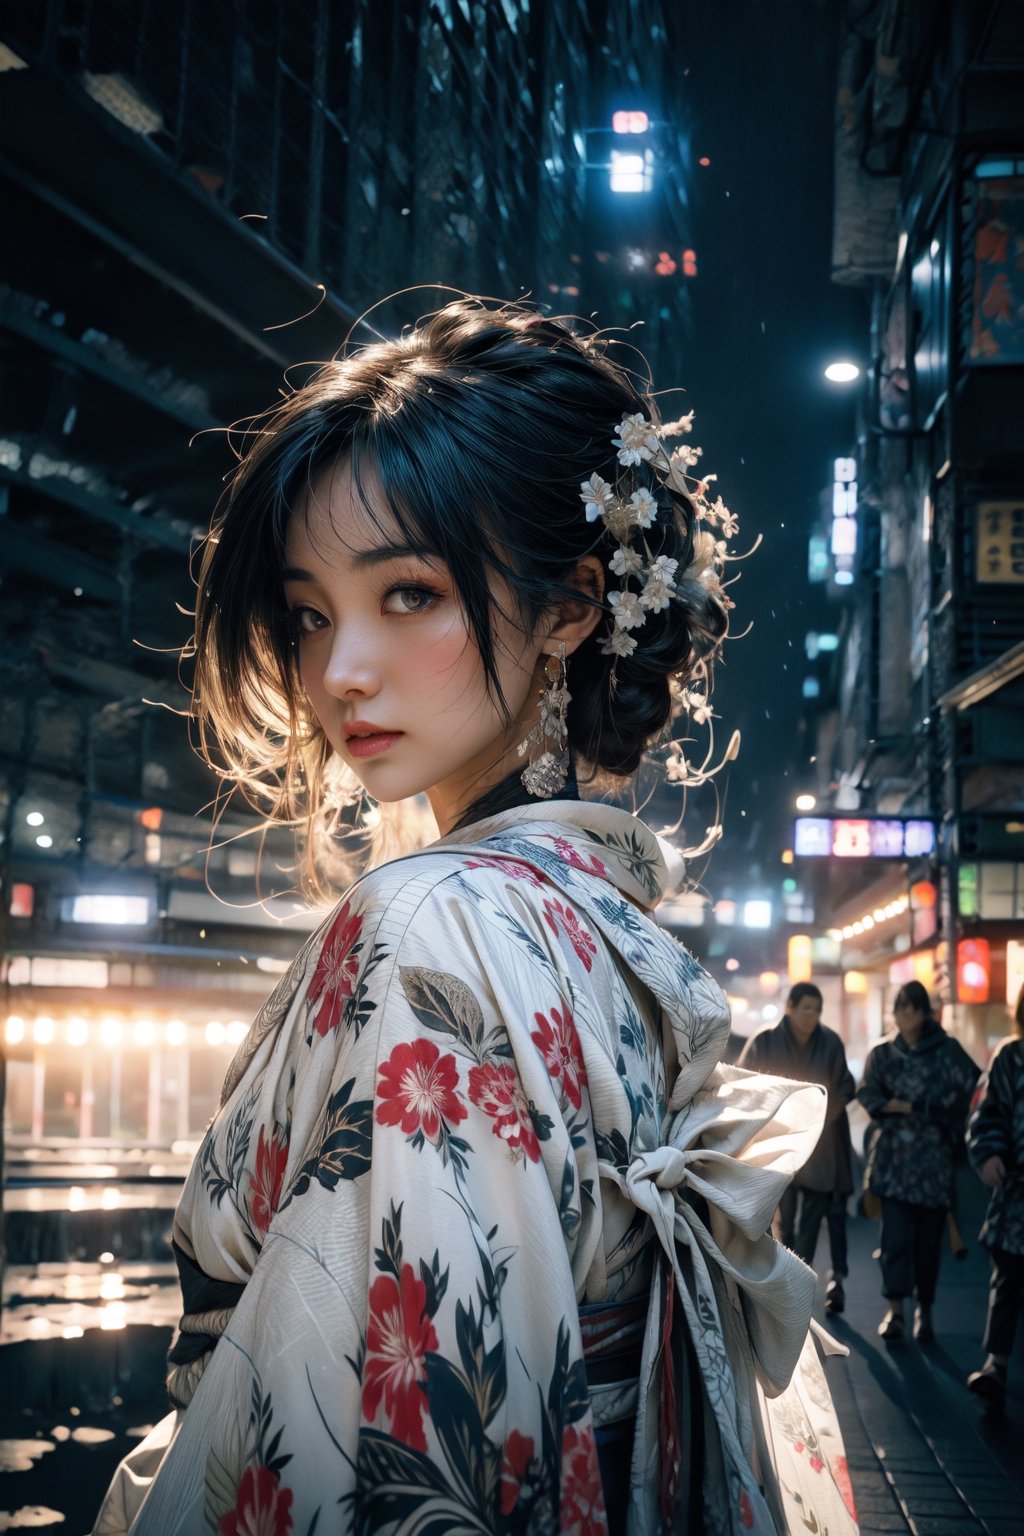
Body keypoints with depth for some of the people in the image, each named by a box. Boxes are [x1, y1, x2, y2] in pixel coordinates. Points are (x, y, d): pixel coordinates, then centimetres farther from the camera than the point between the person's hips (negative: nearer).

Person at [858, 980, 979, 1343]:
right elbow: (869, 1096, 0)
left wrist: (906, 1105, -8)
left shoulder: (947, 1049, 4)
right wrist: (916, 1107, -12)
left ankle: (924, 1310, 13)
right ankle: (895, 1309, 1)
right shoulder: (882, 1052, 9)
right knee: (896, 1233, -6)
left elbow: (969, 1087, -7)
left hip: (934, 1156, -1)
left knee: (929, 1235, 1)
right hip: (895, 1155, 1)